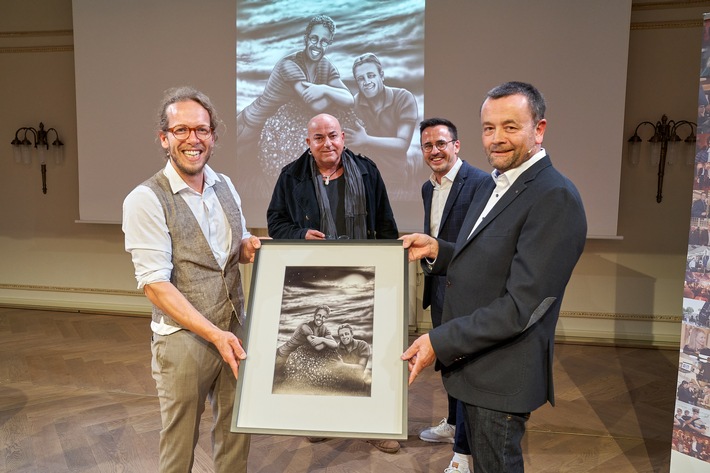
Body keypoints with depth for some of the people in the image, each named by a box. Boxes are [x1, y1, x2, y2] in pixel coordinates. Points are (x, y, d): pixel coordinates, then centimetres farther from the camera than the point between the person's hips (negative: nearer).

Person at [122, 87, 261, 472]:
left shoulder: (225, 187, 5)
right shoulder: (145, 200, -14)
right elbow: (155, 285, -17)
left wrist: (251, 246, -6)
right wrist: (214, 334, -21)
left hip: (234, 328, 5)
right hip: (183, 339, -5)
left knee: (236, 430, 17)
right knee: (181, 441, 12)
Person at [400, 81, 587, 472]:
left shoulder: (555, 198, -21)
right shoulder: (491, 186, 8)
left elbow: (521, 305, -25)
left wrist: (440, 342, -23)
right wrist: (437, 250, -2)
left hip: (503, 373, -8)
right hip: (473, 361, 9)